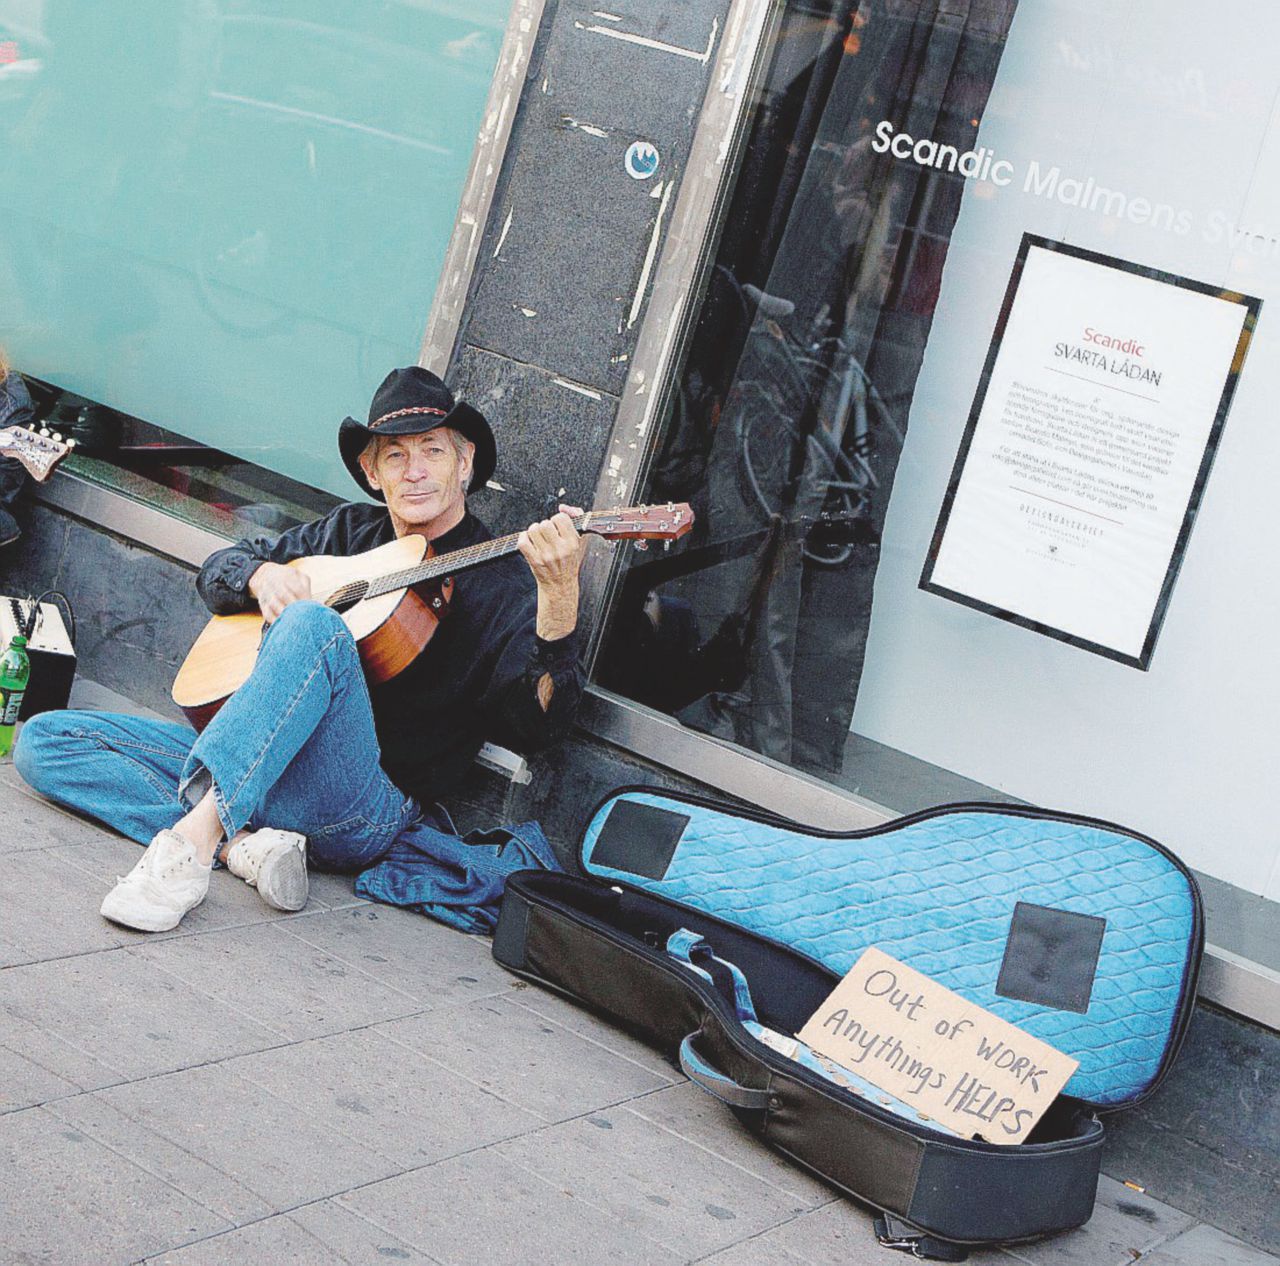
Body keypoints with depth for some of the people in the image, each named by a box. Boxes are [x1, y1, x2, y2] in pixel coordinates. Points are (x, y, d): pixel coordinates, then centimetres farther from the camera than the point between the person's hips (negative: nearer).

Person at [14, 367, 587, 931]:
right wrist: (263, 575, 1)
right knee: (42, 740, -5)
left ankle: (194, 839, -44)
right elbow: (216, 570, 26)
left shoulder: (501, 582, 1)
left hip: (364, 811, -7)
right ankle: (237, 842, -22)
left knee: (313, 626, -34)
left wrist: (559, 598, -30)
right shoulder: (351, 529, 18)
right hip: (252, 760, 7)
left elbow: (533, 726, -14)